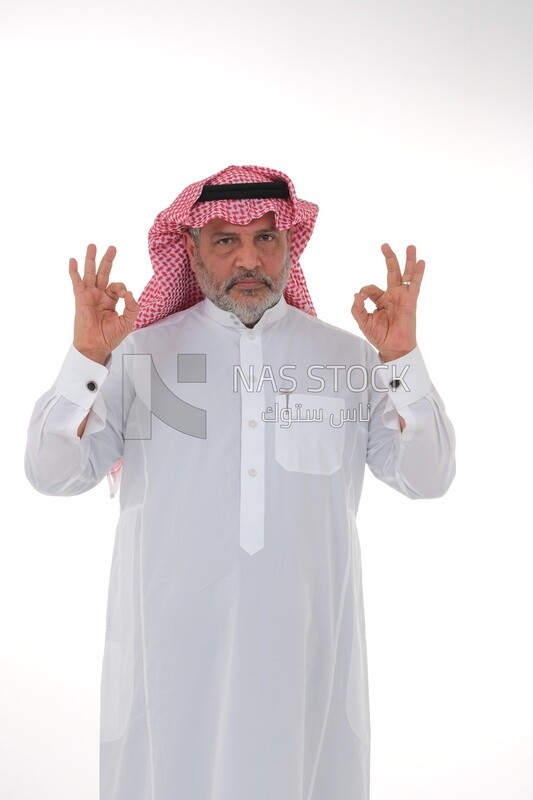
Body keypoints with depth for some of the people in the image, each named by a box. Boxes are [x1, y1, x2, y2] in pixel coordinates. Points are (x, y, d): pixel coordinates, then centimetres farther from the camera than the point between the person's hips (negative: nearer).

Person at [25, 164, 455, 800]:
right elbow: (52, 474, -3)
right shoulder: (142, 354, 1)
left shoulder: (349, 358, 5)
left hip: (308, 642, 1)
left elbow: (427, 479, -1)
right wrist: (87, 358, -16)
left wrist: (401, 359, -14)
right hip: (172, 642, 0)